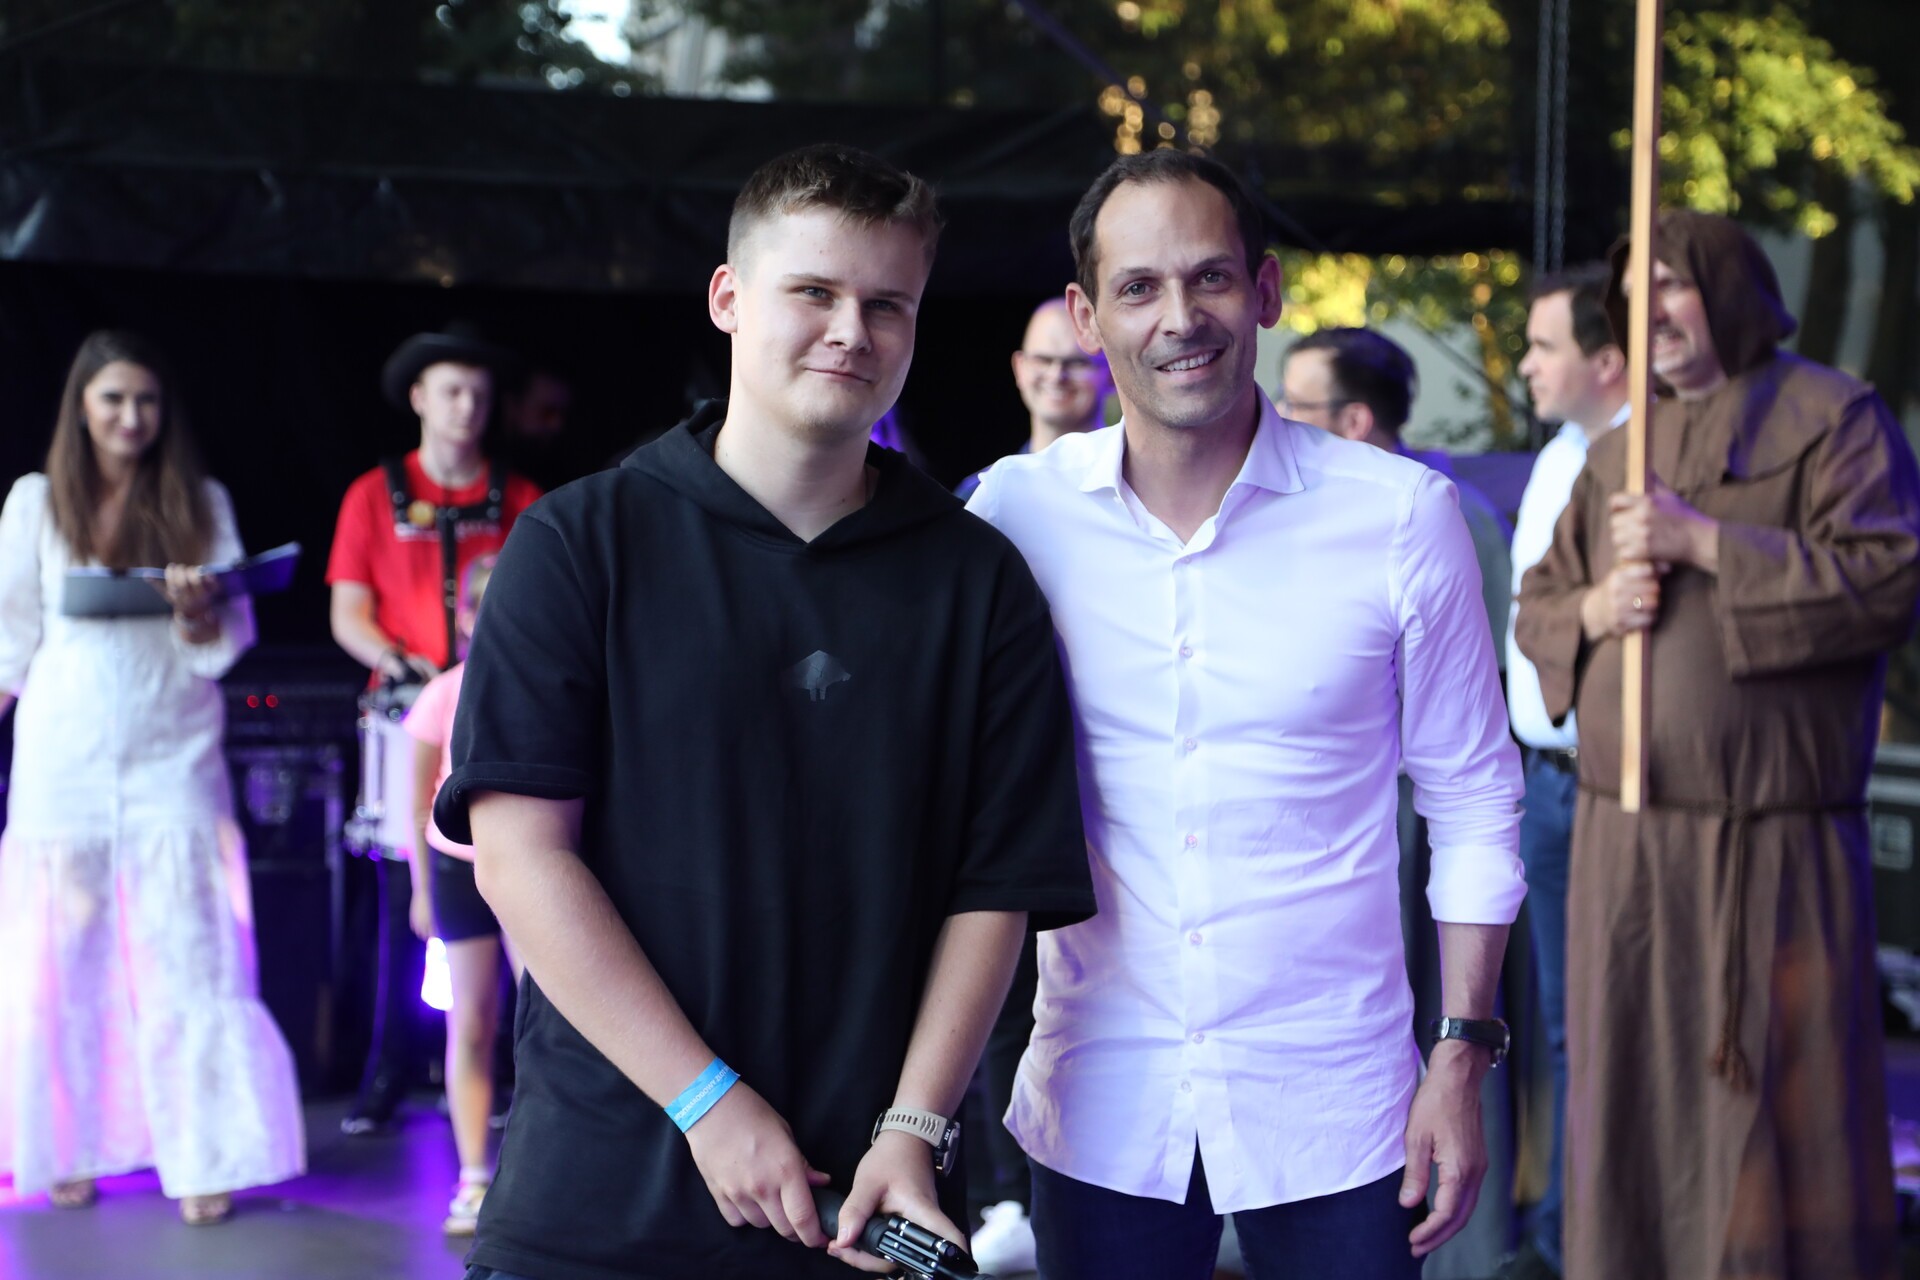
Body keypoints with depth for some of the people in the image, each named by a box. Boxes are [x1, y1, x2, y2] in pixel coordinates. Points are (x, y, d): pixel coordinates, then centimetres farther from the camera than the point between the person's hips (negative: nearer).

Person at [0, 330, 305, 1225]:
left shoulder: (200, 506, 6)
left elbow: (234, 636, 1)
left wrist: (199, 615, -18)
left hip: (173, 757, 0)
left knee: (188, 956, -5)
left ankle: (206, 1161, -3)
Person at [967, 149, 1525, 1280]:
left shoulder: (1402, 516, -6)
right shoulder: (1019, 511, -3)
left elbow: (1474, 802, 2)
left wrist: (1463, 1058, -3)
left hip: (1331, 1110, -1)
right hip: (1102, 1110, 1)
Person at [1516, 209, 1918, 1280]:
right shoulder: (1619, 455, 16)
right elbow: (1539, 608, 18)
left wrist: (1704, 541, -16)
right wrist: (1595, 608, -6)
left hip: (1774, 843, -5)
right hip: (1628, 840, 5)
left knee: (1782, 1103, -3)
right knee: (1635, 1100, 7)